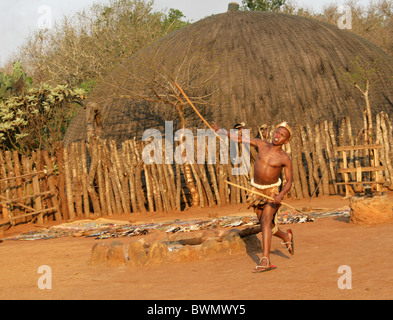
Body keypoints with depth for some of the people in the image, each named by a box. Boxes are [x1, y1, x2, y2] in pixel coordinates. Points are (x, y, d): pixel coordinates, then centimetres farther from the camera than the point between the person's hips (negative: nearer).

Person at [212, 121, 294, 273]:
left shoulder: (285, 159, -12)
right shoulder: (261, 144, -4)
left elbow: (289, 181, -9)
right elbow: (241, 139, 2)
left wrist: (281, 195, -26)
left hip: (272, 192, -5)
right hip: (257, 192, 5)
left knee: (266, 221, -23)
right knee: (266, 225, 16)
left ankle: (265, 260, -28)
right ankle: (287, 237, 47)